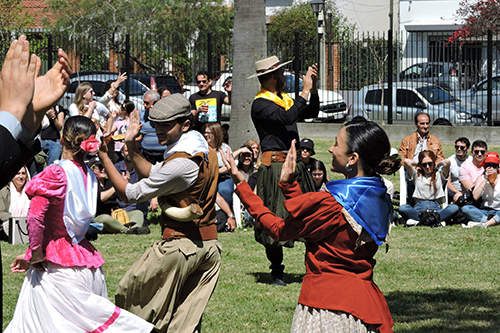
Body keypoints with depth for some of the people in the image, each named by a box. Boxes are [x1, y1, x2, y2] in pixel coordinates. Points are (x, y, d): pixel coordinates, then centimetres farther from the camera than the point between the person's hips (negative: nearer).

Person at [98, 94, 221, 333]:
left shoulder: (182, 163, -22)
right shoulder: (204, 149, 8)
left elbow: (129, 194, -15)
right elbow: (151, 173, 17)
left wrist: (104, 156, -8)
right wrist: (131, 145, 5)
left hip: (180, 245, -9)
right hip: (209, 244, 9)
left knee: (127, 296, 8)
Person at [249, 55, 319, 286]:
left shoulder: (284, 100, 17)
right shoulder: (260, 104, -9)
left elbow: (312, 113, 25)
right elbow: (287, 118, -24)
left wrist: (313, 88, 10)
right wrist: (305, 90, -19)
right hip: (275, 167, -8)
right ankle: (277, 273, 8)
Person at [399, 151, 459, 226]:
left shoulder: (439, 175, 16)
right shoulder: (417, 175, 17)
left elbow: (447, 162, -3)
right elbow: (406, 161, 2)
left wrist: (437, 165, 14)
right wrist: (417, 165, 17)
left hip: (436, 207, 0)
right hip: (419, 207, 0)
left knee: (454, 208, -32)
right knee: (402, 208, -33)